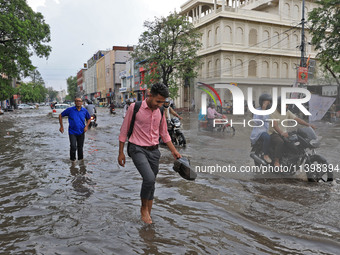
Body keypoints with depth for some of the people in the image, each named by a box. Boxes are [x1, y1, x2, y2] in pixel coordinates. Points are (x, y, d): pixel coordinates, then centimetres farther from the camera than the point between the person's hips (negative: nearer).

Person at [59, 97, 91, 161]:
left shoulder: (84, 110, 1)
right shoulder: (70, 110, -6)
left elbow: (89, 118, 17)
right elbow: (60, 115, 4)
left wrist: (86, 126, 1)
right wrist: (61, 126, -1)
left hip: (81, 132, 3)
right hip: (72, 132, -2)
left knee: (80, 147, 12)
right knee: (73, 147, -13)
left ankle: (81, 159, 28)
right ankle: (72, 160, 8)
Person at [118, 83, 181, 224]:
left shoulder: (160, 111, 4)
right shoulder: (134, 107, -10)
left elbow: (164, 133, 14)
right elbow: (124, 130, -3)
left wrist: (174, 150, 7)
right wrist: (121, 153, -1)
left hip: (154, 151, 5)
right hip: (138, 150, -5)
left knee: (151, 185, 9)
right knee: (149, 178, -23)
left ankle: (148, 215, 26)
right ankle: (143, 208, 3)